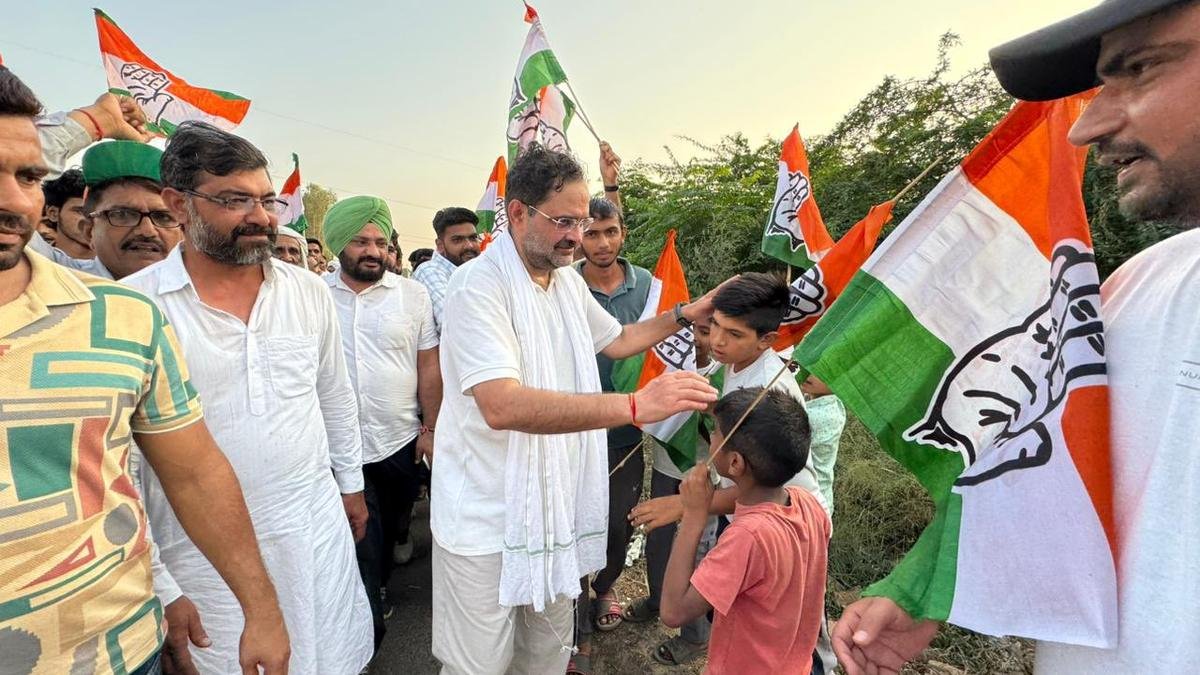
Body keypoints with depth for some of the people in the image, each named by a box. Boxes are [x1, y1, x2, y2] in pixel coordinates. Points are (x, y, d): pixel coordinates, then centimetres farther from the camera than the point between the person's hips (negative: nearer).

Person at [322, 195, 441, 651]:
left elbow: (429, 366, 0)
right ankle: (368, 633, 23)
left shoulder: (412, 294, -2)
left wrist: (431, 428, -1)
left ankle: (380, 584, 49)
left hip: (400, 442, 2)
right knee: (362, 544, 4)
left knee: (390, 526, 21)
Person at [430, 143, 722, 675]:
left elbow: (617, 341, 22)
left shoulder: (569, 281, 6)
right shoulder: (479, 284, -21)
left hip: (554, 504, 7)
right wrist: (635, 406, -39)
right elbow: (502, 406, -34)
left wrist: (688, 314, 10)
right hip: (487, 514, -7)